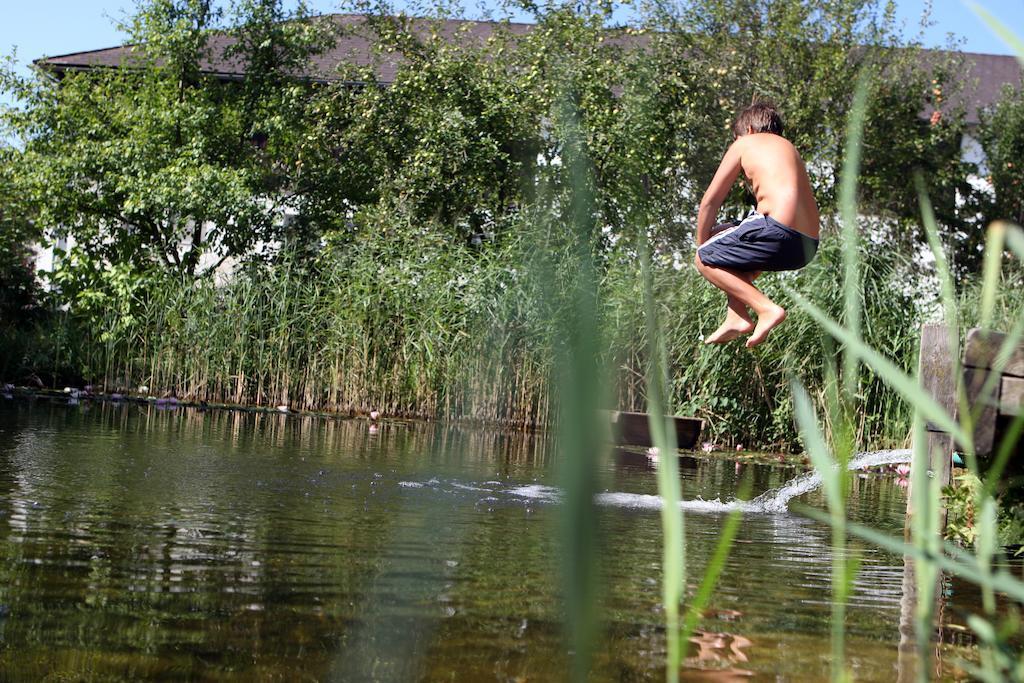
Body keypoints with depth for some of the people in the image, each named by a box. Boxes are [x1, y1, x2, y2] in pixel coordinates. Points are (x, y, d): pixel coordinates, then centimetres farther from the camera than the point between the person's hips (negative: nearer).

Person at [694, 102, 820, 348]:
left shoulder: (744, 143, 10)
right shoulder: (788, 146, 29)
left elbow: (710, 201, 10)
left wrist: (701, 246, 25)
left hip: (778, 232, -8)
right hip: (807, 246, 8)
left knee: (705, 259, 9)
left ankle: (767, 308, -5)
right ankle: (736, 317, 19)